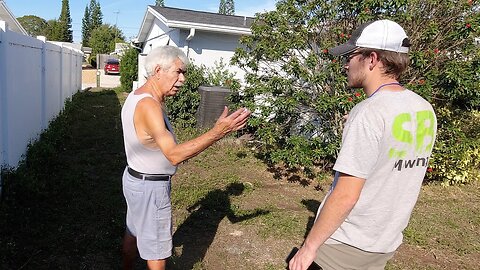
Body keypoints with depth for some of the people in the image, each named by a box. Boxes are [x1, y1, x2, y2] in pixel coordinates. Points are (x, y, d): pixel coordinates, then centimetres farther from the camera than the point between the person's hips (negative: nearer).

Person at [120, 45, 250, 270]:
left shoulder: (137, 96, 3)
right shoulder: (149, 105, -29)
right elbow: (174, 155, -37)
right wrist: (217, 132, -42)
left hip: (135, 178, 10)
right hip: (150, 186, -10)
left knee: (133, 232, 27)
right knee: (157, 246, 9)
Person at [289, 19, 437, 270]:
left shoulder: (369, 113, -24)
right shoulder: (425, 110, 0)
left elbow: (345, 195, -24)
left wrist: (309, 246, -16)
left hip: (347, 241, -7)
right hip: (387, 241, 7)